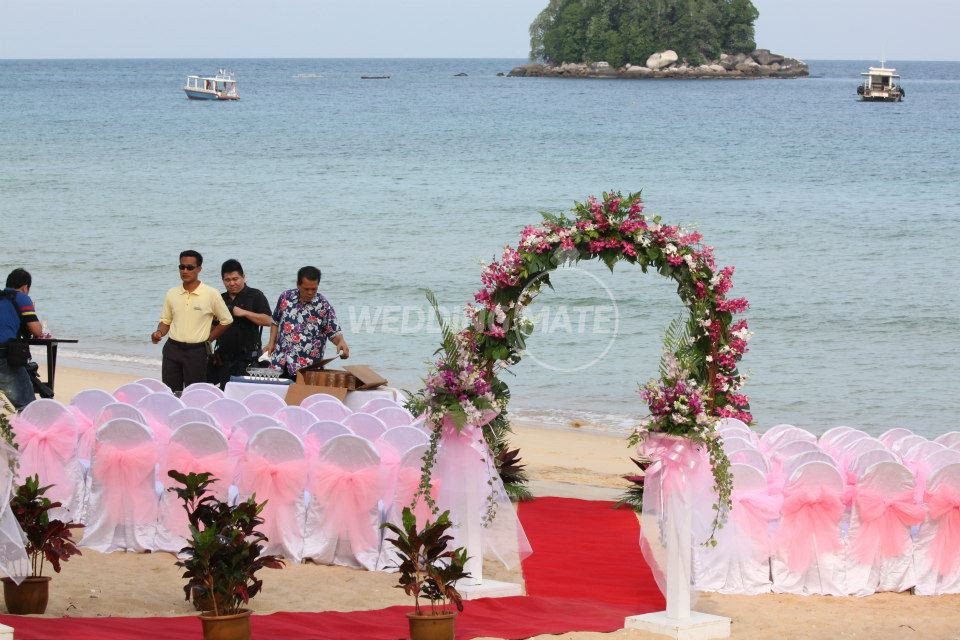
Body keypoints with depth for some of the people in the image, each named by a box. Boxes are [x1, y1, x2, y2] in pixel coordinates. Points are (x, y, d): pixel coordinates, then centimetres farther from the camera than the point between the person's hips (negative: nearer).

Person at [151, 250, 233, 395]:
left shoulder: (211, 294, -5)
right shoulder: (172, 294, 6)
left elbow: (226, 320, 4)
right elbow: (166, 321, 15)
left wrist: (208, 339, 2)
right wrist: (159, 333, -6)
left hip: (196, 351, -3)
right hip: (172, 349, 4)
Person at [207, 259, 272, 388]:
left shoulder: (255, 295, 0)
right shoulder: (221, 299, 16)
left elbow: (268, 320, -10)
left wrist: (244, 313, -17)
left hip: (246, 358, -5)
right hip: (223, 357, 5)